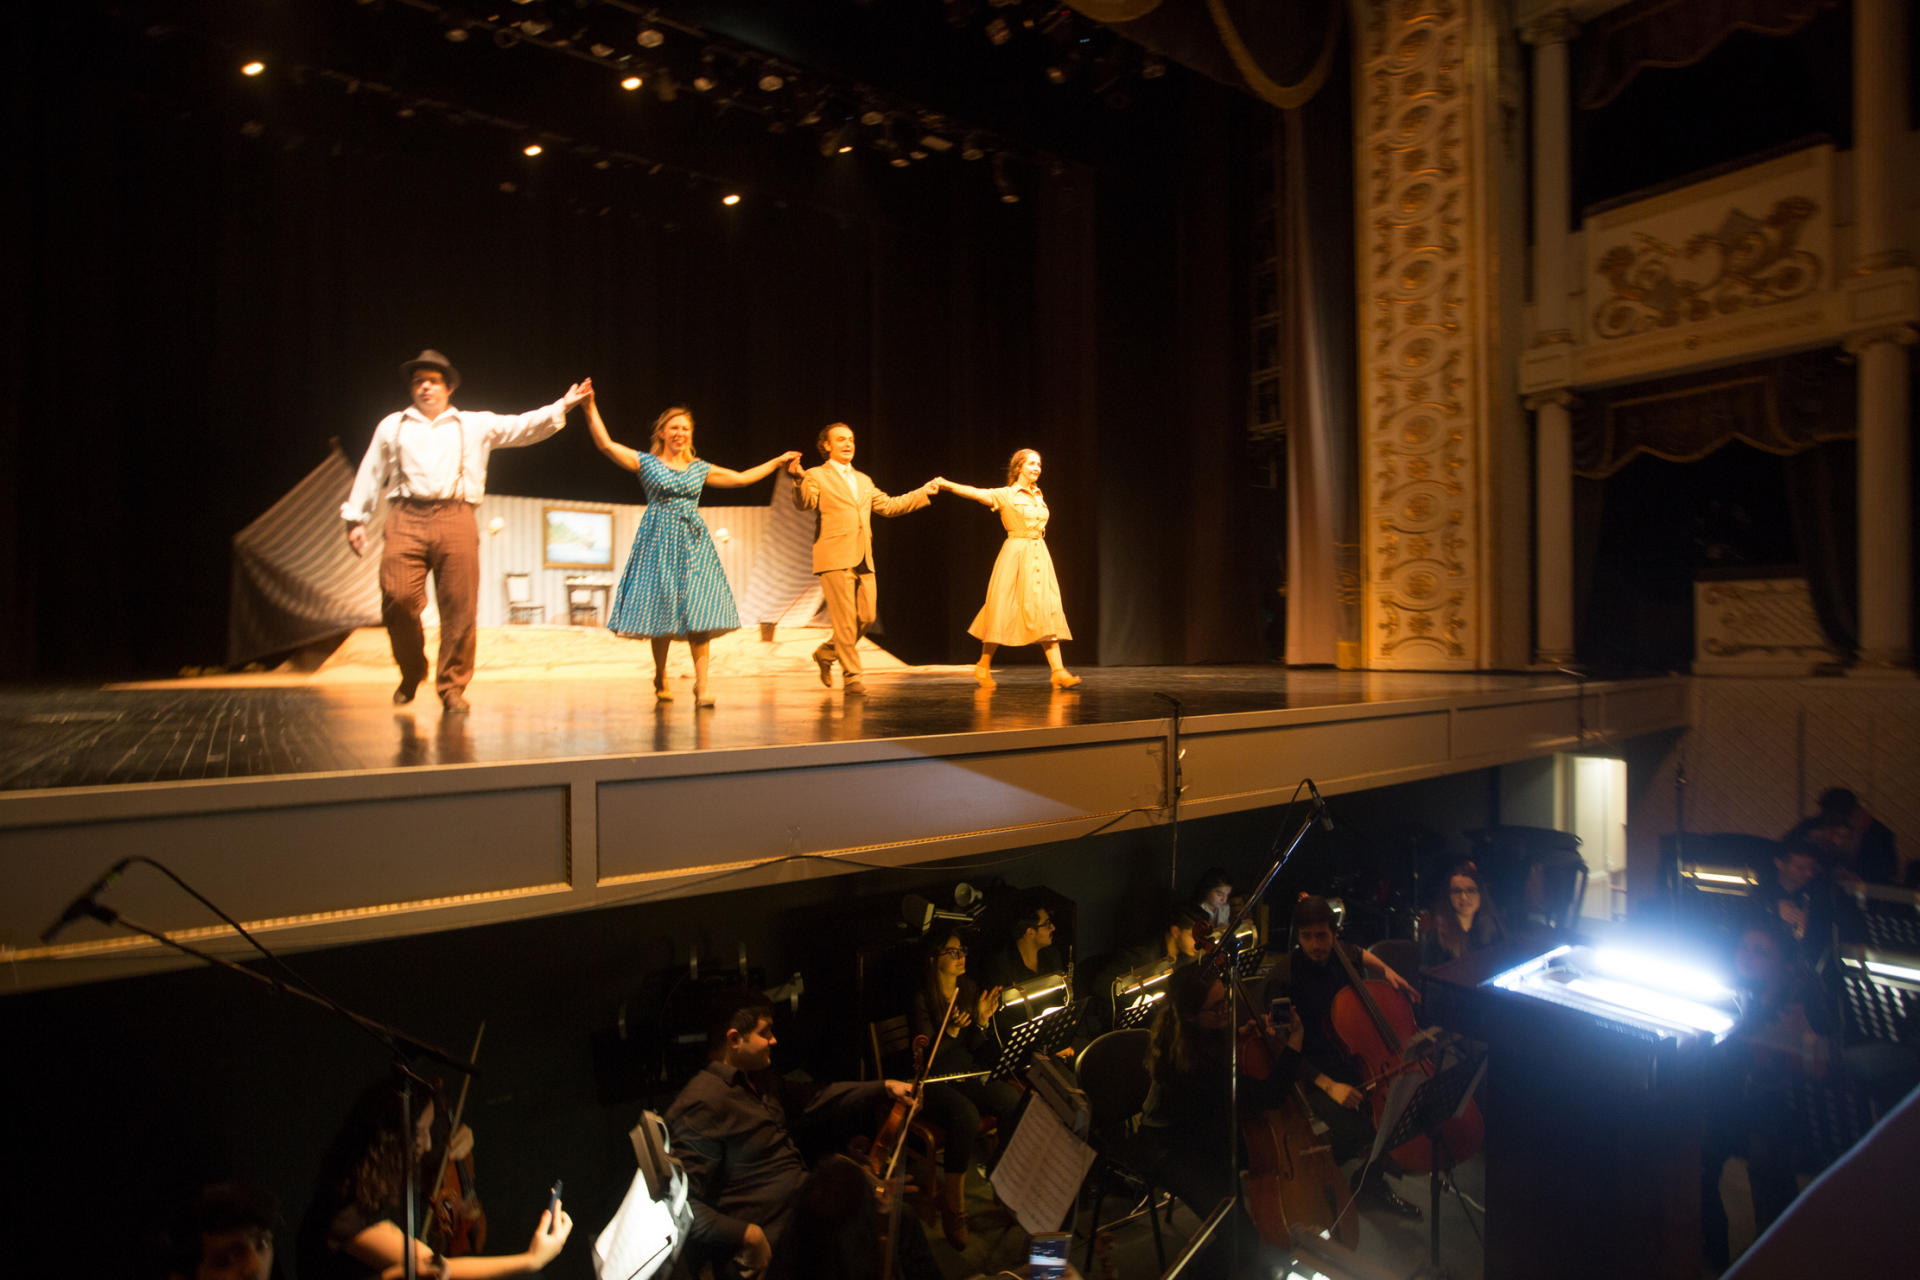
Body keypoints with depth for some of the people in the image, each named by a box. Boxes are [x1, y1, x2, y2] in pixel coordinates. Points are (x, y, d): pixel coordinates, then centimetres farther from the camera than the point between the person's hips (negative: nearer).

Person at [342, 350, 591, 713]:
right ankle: (411, 673, 12)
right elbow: (370, 474, 23)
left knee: (459, 608, -6)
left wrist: (561, 407, -1)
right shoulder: (392, 426, 23)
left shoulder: (475, 424, 20)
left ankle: (452, 687, 5)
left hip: (455, 519, -1)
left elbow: (523, 427, 12)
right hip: (406, 520, 1)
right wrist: (355, 519, 17)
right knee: (398, 598, -11)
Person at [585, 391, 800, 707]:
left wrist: (777, 461, 24)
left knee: (699, 613, -8)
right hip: (659, 543, -2)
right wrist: (591, 407, -11)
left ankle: (701, 687, -8)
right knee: (660, 613, 0)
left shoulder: (701, 468, 14)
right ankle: (661, 680, 18)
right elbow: (606, 444, -4)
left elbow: (742, 478, 21)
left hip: (693, 544, 2)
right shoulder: (646, 463, 5)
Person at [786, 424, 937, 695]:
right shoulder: (816, 476, 2)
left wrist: (924, 492, 25)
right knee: (845, 620, -7)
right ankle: (851, 675, 4)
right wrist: (798, 479, -37)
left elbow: (888, 505, 26)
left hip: (863, 560, 7)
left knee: (867, 617, 7)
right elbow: (804, 503, -16)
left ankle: (826, 653, 26)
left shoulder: (863, 480, 23)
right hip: (835, 559, -7)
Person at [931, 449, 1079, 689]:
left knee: (1047, 610, -3)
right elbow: (974, 493, -16)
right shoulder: (1005, 495, -3)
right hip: (1015, 555, -5)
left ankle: (1057, 670, -8)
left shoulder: (1038, 495, 15)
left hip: (1039, 556, 5)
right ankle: (983, 666, 13)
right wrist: (948, 484, -28)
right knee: (1003, 611, -2)